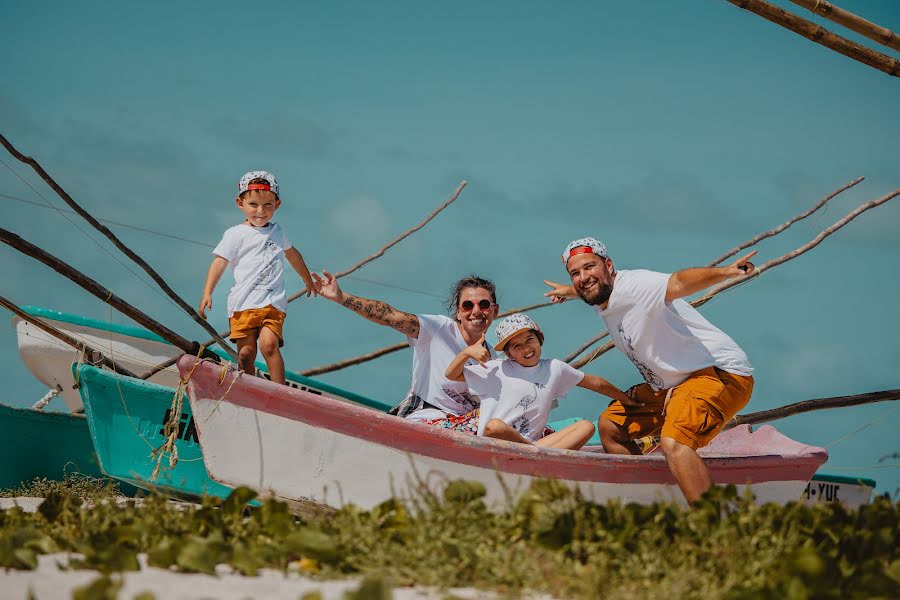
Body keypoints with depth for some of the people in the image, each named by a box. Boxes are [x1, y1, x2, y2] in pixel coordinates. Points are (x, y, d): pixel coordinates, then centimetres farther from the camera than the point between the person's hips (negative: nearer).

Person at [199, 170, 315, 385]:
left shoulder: (277, 231, 19)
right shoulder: (236, 235, 4)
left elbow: (292, 253, 38)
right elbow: (219, 262, -4)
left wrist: (307, 279, 51)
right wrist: (207, 293, -16)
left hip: (273, 302, 2)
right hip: (243, 303, -2)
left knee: (269, 344, -20)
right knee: (246, 352, -7)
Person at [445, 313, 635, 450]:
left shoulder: (554, 369, 13)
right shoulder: (497, 370, 5)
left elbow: (595, 383, 23)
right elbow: (451, 374, 6)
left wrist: (626, 399, 28)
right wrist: (467, 352, -12)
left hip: (531, 442, 4)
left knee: (586, 426, -11)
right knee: (494, 426, -39)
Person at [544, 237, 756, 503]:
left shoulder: (633, 285, -20)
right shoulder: (602, 296, 9)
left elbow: (678, 283, -40)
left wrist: (724, 272, -59)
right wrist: (568, 291, 58)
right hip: (671, 383, 11)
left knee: (673, 443, -35)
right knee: (610, 426, 20)